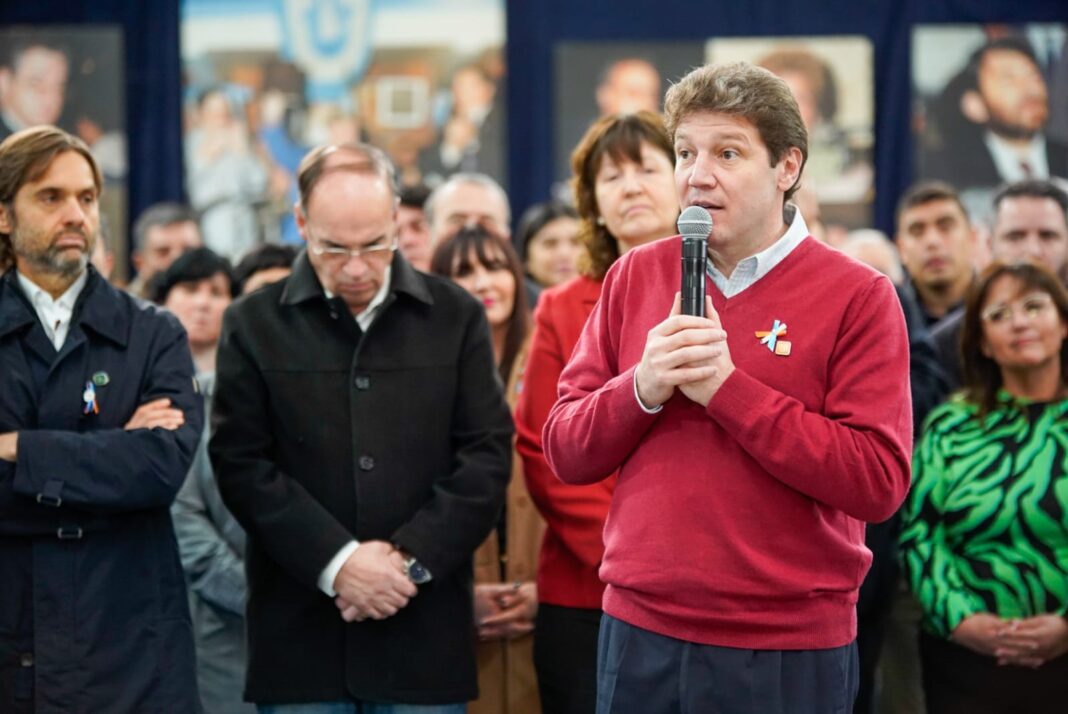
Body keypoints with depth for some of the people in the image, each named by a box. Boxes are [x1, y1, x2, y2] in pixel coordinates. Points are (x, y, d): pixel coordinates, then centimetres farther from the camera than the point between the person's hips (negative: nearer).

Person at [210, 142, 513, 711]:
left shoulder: (456, 317, 7)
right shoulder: (253, 324, 5)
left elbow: (487, 453, 3)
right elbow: (241, 463, -2)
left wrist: (412, 557, -10)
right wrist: (336, 560, -12)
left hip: (425, 630, 1)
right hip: (299, 635, 0)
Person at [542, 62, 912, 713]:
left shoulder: (858, 296, -6)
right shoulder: (634, 277, 6)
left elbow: (878, 481, -15)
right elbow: (566, 453, 5)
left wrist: (726, 386, -17)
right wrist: (642, 388, -15)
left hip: (791, 652, -3)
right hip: (640, 634, 3)